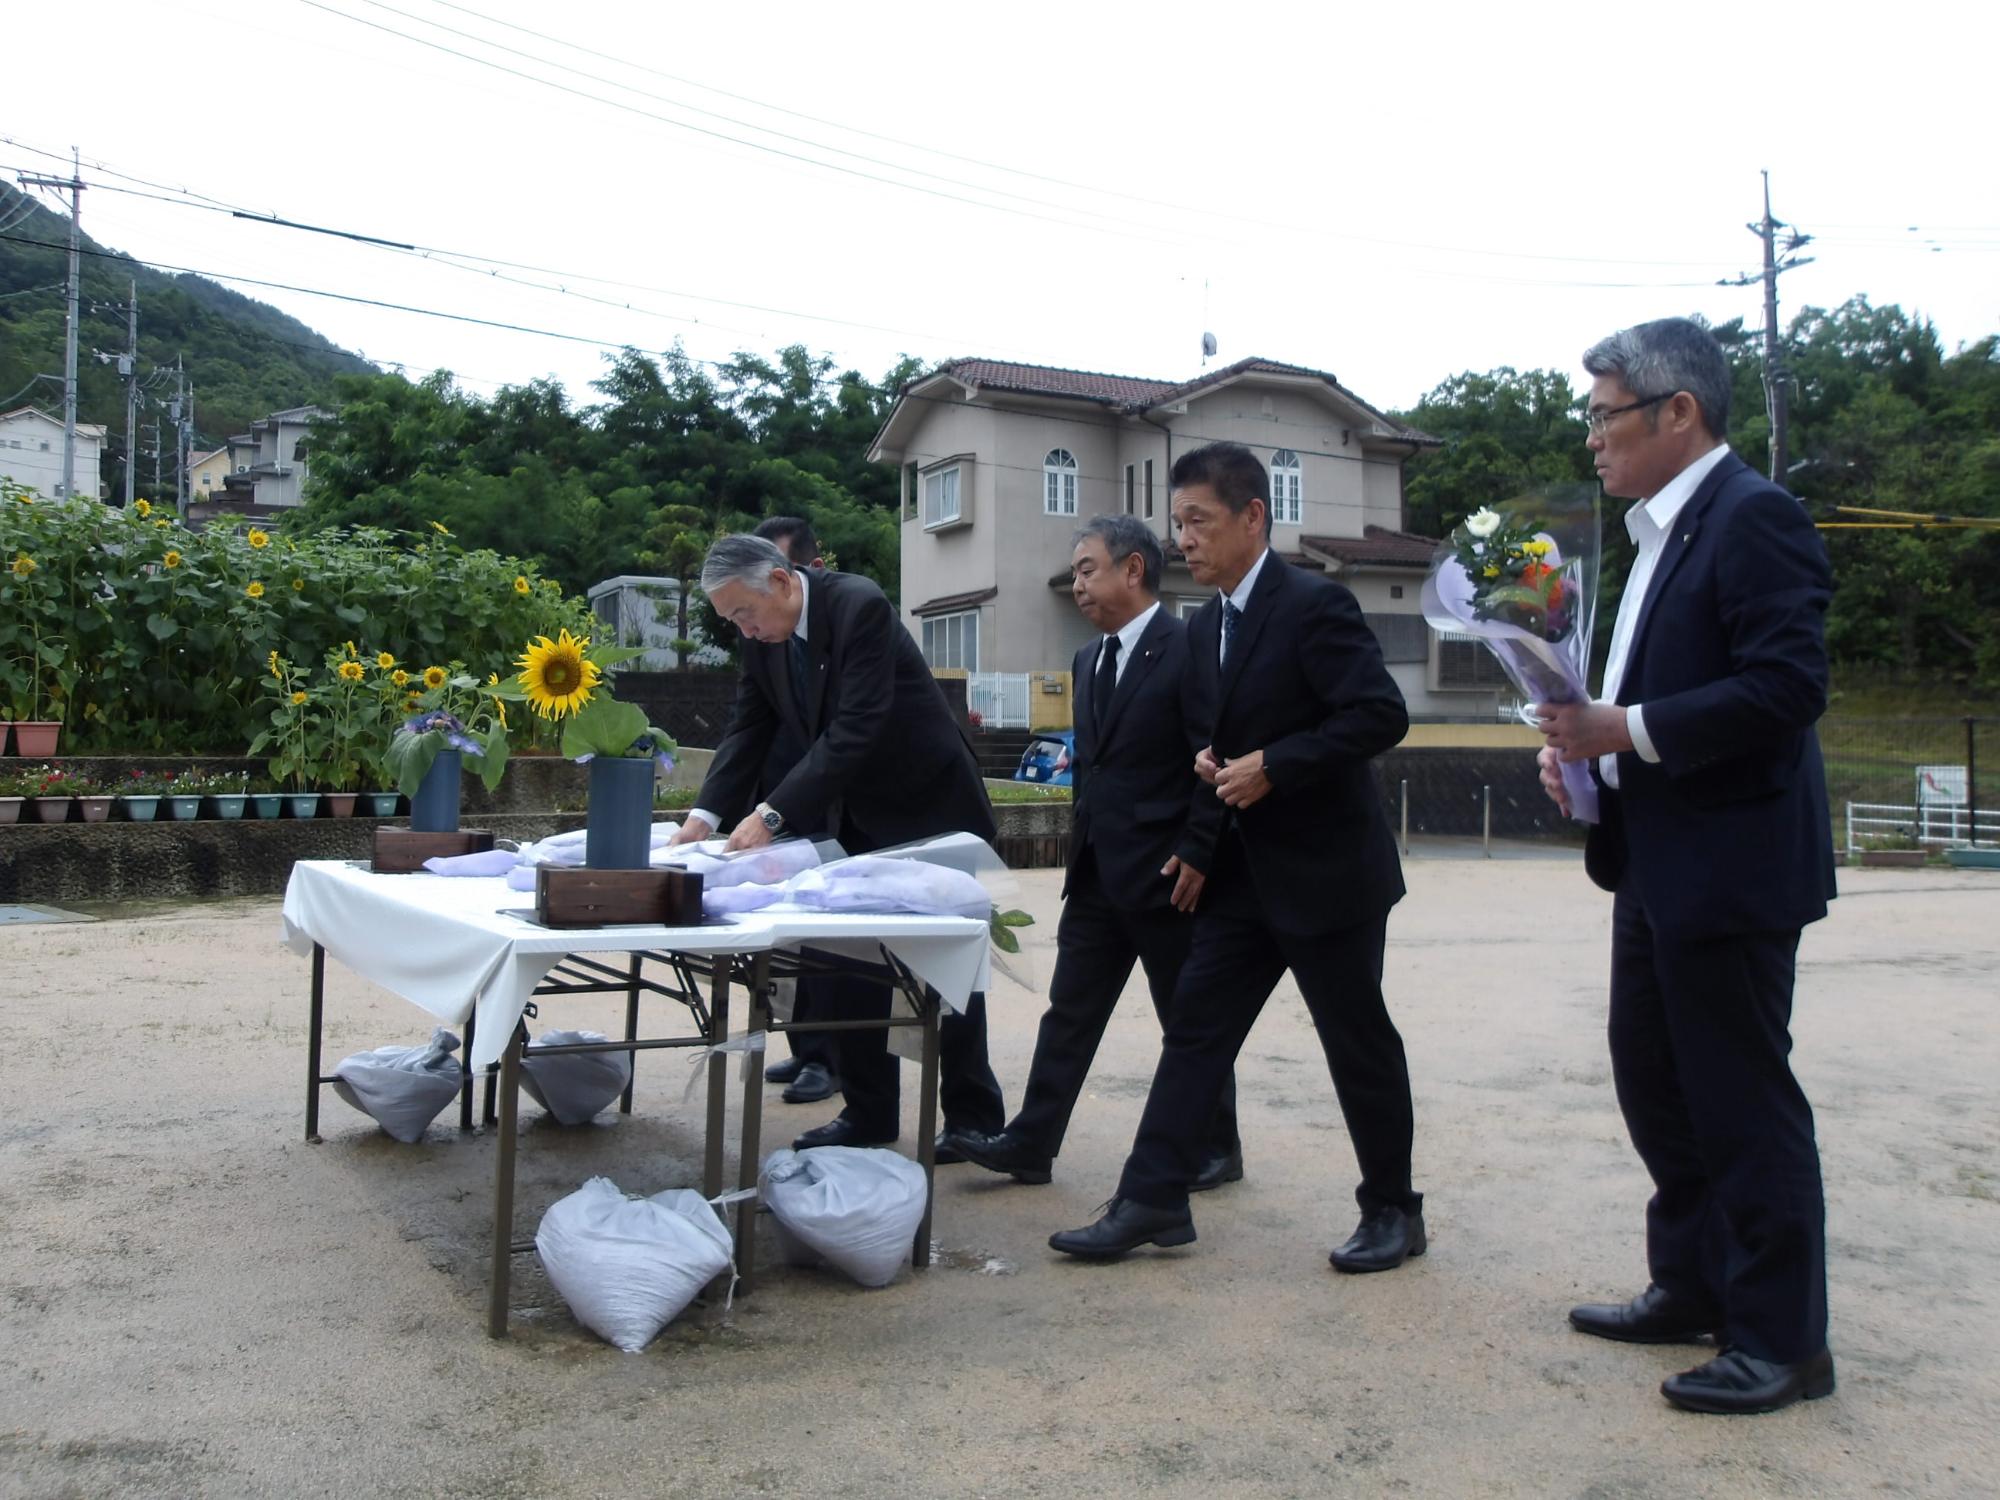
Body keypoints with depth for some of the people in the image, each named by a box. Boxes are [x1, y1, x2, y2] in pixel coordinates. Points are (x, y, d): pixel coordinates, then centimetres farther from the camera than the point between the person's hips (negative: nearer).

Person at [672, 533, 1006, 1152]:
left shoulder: (859, 607, -25)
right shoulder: (763, 637, -2)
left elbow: (853, 730, -32)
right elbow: (747, 729, -1)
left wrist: (772, 814, -35)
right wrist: (705, 815, -16)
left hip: (929, 806, -7)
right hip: (857, 816, 7)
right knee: (847, 965, 5)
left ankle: (974, 1118, 15)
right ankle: (868, 1114, 16)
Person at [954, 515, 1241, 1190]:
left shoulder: (1190, 649, -12)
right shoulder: (1089, 660, 13)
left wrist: (1197, 855, -17)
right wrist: (1082, 845, 15)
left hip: (1167, 875, -7)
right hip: (1097, 875, 7)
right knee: (1069, 1012, 8)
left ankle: (1216, 1149, 22)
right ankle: (1030, 1143, 13)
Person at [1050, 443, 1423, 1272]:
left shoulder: (1315, 605, -14)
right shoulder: (1204, 624, 11)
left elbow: (1380, 714, -20)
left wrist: (1271, 766, -23)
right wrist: (1208, 759, -1)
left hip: (1326, 867, -7)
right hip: (1244, 870, 8)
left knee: (1358, 1043, 5)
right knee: (1195, 1027, 4)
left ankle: (1393, 1210, 21)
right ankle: (1152, 1201, 9)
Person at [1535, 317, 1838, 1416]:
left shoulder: (1754, 518, -14)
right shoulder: (1666, 531, 16)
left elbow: (1788, 684, -24)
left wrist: (1628, 731, -23)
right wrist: (1586, 742, 5)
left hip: (1730, 869, -10)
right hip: (1660, 866, 10)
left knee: (1742, 1100, -1)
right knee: (1653, 1082, 17)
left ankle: (1783, 1340, 13)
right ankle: (1693, 1287, 32)